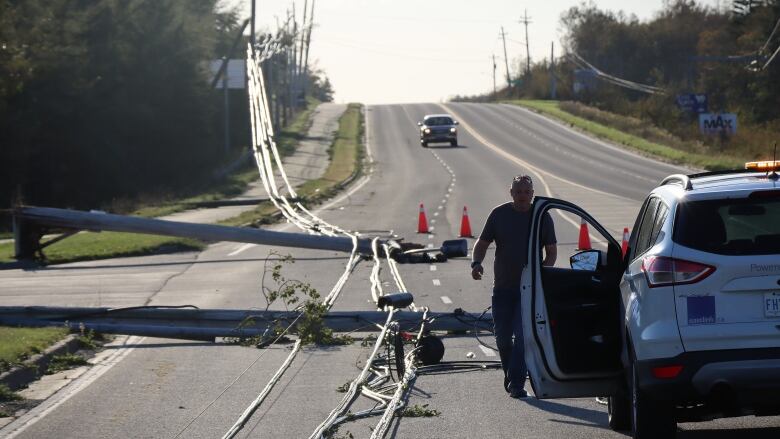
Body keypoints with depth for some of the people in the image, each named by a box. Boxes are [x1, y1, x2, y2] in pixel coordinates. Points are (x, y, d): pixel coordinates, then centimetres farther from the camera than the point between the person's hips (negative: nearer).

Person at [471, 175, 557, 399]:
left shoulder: (542, 216, 0)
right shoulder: (499, 214, 1)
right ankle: (510, 375, 28)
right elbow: (482, 243, 7)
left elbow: (552, 251, 6)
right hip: (502, 287, 2)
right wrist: (476, 263, -14)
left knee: (523, 335, -11)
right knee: (502, 336, 6)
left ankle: (516, 383, -10)